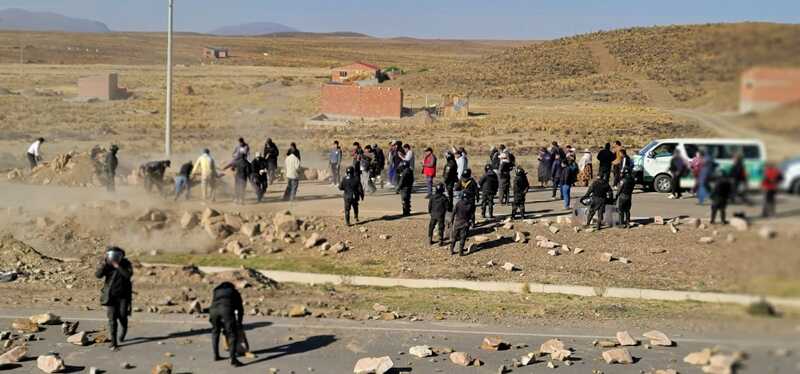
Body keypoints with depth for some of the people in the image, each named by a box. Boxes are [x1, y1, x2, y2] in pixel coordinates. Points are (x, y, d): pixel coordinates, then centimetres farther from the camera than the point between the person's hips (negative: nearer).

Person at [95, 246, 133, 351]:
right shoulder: (105, 264, -4)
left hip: (123, 295, 0)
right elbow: (98, 274, -19)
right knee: (112, 319, -7)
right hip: (110, 296, 0)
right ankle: (113, 343, -5)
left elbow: (128, 274, -25)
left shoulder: (126, 263, -7)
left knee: (122, 317, 1)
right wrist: (104, 262, -29)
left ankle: (122, 335, 34)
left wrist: (117, 266, -30)